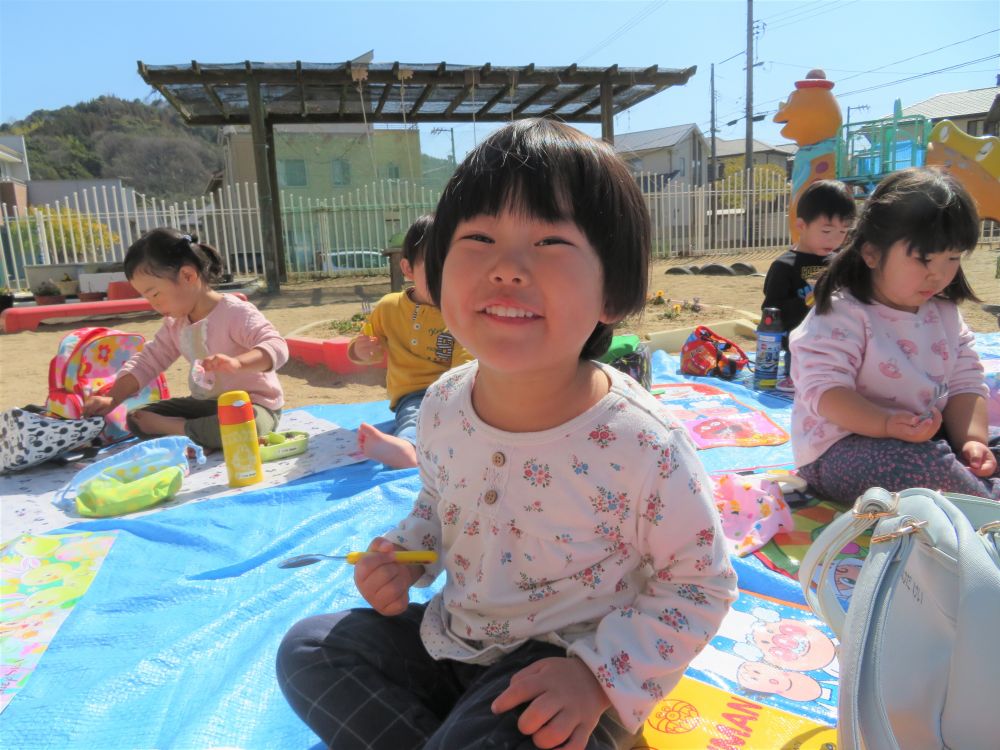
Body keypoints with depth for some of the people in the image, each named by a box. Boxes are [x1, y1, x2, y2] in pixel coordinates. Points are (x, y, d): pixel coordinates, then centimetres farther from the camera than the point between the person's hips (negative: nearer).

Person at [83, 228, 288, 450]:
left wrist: (237, 363, -51)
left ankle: (172, 427, -16)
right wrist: (112, 399, -2)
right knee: (136, 419, 4)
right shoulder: (175, 324, 5)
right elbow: (147, 361, 10)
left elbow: (277, 347, -34)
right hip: (206, 403, 7)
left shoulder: (235, 313, -22)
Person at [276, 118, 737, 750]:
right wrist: (403, 554, -8)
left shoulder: (644, 448, -28)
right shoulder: (444, 406, -11)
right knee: (308, 648, 4)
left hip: (559, 670, -5)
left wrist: (599, 675, -22)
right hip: (451, 637, 6)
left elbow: (700, 584, -13)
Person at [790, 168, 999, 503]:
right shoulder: (842, 315, -18)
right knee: (924, 464, -31)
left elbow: (965, 384, 6)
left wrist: (971, 439, -11)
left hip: (926, 436, 8)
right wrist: (887, 425, -37)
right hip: (840, 449, -8)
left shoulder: (944, 312, 7)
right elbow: (824, 390, -25)